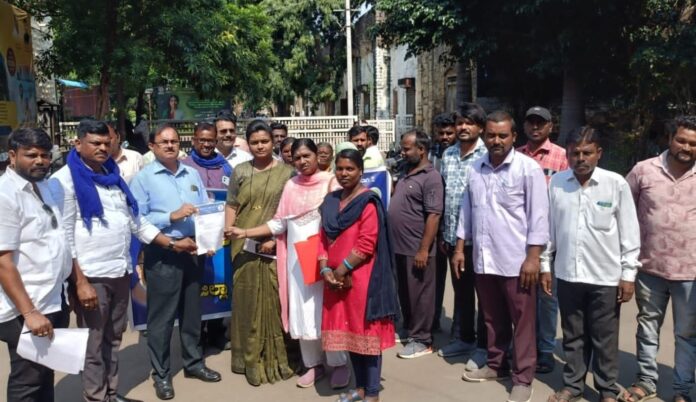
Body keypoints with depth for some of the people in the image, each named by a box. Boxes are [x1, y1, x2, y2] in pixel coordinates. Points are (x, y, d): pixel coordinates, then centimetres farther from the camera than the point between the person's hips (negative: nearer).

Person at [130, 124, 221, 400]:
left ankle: (193, 362, 32)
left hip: (194, 250, 5)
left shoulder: (192, 174, 11)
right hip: (163, 254, -5)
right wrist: (172, 216, -19)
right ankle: (161, 373, 18)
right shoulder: (143, 178, -5)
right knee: (161, 315, 3)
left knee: (192, 310, 16)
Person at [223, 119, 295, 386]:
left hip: (275, 248, -2)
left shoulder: (287, 172, 4)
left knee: (273, 300, 2)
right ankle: (251, 358, 15)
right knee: (248, 300, 6)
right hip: (245, 247, 2)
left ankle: (274, 358, 14)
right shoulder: (240, 171, 11)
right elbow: (232, 205, 10)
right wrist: (228, 228, -7)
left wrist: (275, 238, -10)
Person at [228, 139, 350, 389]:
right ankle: (314, 364, 22)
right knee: (302, 313, 8)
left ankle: (339, 364, 16)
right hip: (297, 257, 4)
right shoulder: (291, 186, 10)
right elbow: (279, 223, 8)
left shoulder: (331, 182, -3)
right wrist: (245, 233, 2)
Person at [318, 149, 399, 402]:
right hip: (336, 279, 7)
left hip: (361, 278, -7)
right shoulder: (330, 201, 11)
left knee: (366, 333, 1)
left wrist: (342, 270, -14)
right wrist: (325, 269, -3)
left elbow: (366, 244, -17)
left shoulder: (368, 202, -10)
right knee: (349, 332, 14)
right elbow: (324, 238, 11)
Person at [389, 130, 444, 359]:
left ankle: (421, 340, 15)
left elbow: (434, 216, -20)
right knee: (404, 293, 18)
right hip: (399, 246, 9)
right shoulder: (407, 173, 13)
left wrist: (424, 249, -22)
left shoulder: (430, 177, -15)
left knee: (419, 295, 3)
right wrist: (392, 241, 17)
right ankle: (408, 330, 32)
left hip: (416, 249, -8)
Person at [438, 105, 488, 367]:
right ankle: (461, 338, 33)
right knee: (461, 290, 18)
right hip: (453, 236, 6)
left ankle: (483, 346, 19)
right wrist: (444, 233, 14)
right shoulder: (448, 155, 10)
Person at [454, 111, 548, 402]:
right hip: (483, 258, 5)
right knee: (492, 318, 18)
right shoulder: (475, 169, 9)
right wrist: (460, 248, 12)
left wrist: (533, 258, -14)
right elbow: (467, 211, 15)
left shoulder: (528, 168, -8)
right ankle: (496, 365, 34)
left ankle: (523, 378, 17)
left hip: (516, 260, -5)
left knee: (522, 321, 5)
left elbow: (538, 216, -10)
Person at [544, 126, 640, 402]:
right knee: (573, 336, 15)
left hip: (606, 276, -2)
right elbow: (548, 227, 5)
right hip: (568, 275, 2)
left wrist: (628, 274, -3)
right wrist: (544, 266, 7)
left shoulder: (616, 184, -7)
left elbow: (629, 233, -3)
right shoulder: (557, 183, -1)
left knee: (605, 338, 10)